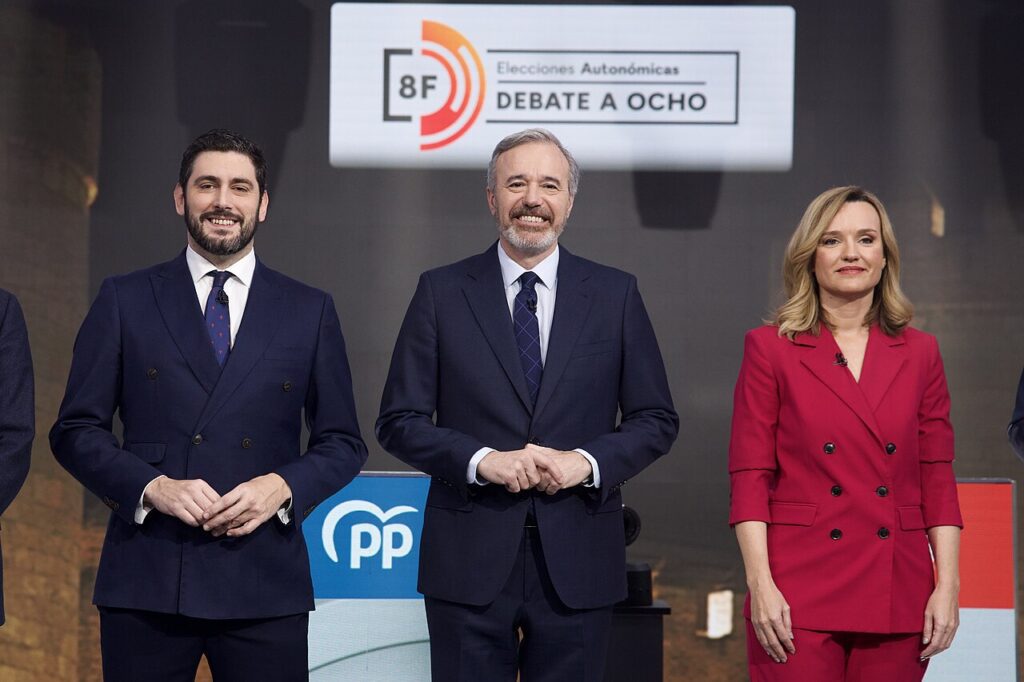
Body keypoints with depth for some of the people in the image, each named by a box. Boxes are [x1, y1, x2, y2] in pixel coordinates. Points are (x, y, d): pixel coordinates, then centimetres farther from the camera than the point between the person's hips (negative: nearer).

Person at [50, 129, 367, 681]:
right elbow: (75, 431, 5)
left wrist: (281, 487, -8)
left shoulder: (309, 311, 11)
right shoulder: (124, 301, 8)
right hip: (146, 579, 0)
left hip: (264, 579, 1)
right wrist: (153, 486, -11)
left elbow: (342, 443, 11)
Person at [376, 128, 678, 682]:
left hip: (577, 564, 1)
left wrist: (588, 462, -11)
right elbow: (399, 421, 1)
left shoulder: (615, 294, 6)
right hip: (469, 559, -1)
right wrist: (483, 461, -14)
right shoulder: (442, 293, 4)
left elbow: (655, 419, 7)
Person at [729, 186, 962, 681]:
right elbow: (749, 479, -2)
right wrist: (760, 584, -11)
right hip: (801, 596, -2)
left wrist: (948, 585, 0)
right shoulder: (770, 349, 2)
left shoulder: (919, 353, 9)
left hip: (898, 597, 3)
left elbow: (937, 479, 9)